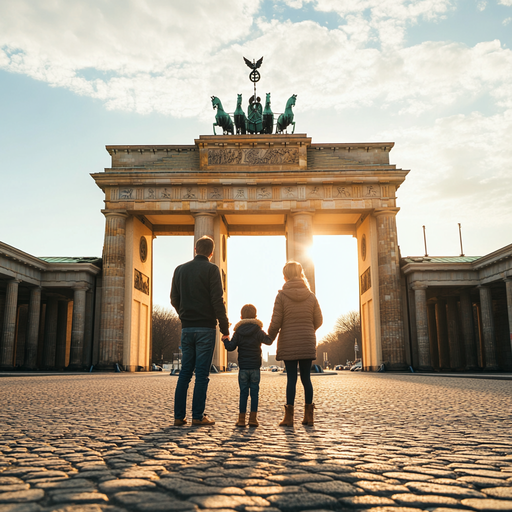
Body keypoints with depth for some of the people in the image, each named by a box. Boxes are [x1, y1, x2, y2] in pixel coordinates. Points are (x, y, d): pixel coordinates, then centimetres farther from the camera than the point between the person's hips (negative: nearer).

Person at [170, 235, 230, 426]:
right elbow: (217, 301, -11)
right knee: (202, 374, -1)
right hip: (206, 328, -4)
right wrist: (225, 328, -7)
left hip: (187, 328, 5)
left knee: (185, 373, 10)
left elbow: (174, 299, 13)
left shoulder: (180, 269, 11)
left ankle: (179, 416, 9)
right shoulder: (211, 269, -4)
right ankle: (198, 416, 0)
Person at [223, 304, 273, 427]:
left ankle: (242, 419, 5)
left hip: (243, 367, 1)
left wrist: (225, 339, 14)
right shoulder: (258, 331, -1)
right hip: (255, 367, -1)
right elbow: (269, 341, 5)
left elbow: (230, 347, -4)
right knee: (254, 392, 5)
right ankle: (253, 418, 3)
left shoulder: (238, 332, 0)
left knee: (243, 392, 5)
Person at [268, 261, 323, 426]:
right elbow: (318, 320, 7)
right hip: (308, 344, 3)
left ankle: (289, 416, 1)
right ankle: (308, 415, 12)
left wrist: (269, 339, 7)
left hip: (288, 344, -2)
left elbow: (275, 322, -8)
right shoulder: (310, 296, 3)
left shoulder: (282, 295, -7)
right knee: (306, 378, 9)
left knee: (291, 378, 1)